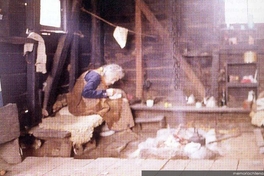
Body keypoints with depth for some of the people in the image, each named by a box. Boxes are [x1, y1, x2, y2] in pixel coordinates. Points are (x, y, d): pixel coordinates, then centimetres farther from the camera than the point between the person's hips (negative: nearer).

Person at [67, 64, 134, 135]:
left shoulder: (101, 77, 11)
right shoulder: (96, 76, -20)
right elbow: (86, 92, -30)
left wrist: (112, 93, -6)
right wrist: (105, 92, -22)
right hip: (82, 105, -11)